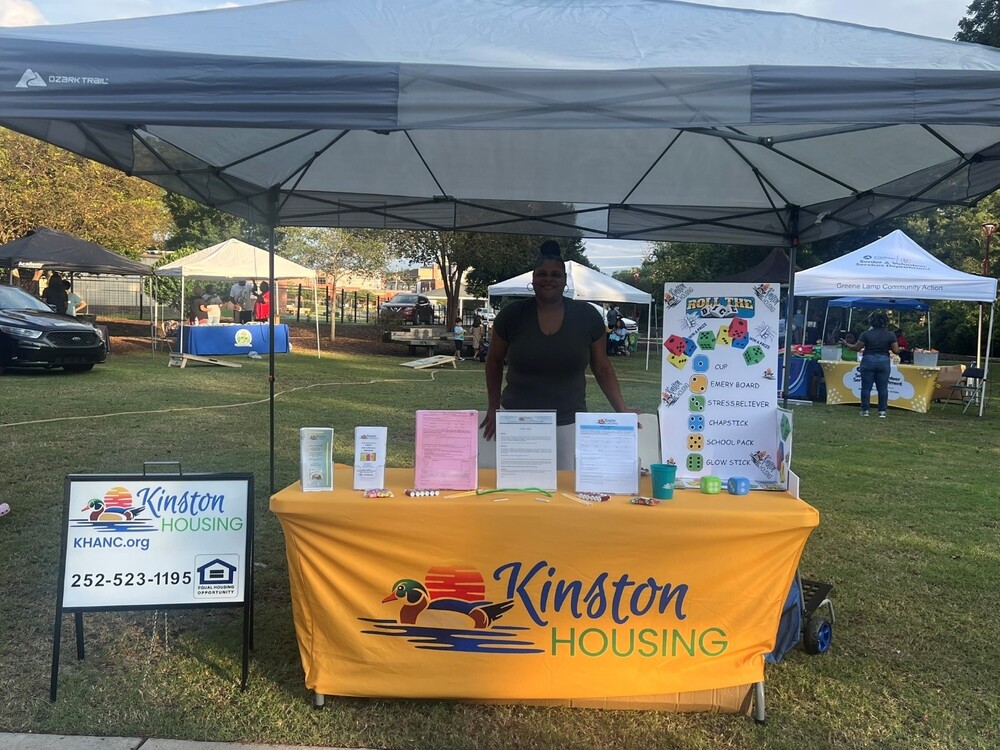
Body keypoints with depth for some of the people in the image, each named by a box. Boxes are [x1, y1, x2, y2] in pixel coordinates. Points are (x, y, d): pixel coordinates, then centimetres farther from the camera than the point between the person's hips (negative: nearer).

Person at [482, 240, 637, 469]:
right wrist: (494, 408, 9)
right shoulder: (512, 315, -4)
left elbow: (602, 368, 6)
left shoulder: (587, 317, -3)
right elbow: (494, 361, 10)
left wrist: (622, 410, 2)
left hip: (568, 423, 0)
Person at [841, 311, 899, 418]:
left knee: (866, 387, 5)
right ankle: (882, 411, 5)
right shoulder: (890, 335, -1)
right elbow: (896, 350, -3)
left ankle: (865, 410, 7)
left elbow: (856, 348, -3)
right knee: (883, 388, 6)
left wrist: (846, 344, 12)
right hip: (883, 362, 1)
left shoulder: (866, 334, -5)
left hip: (868, 361, -1)